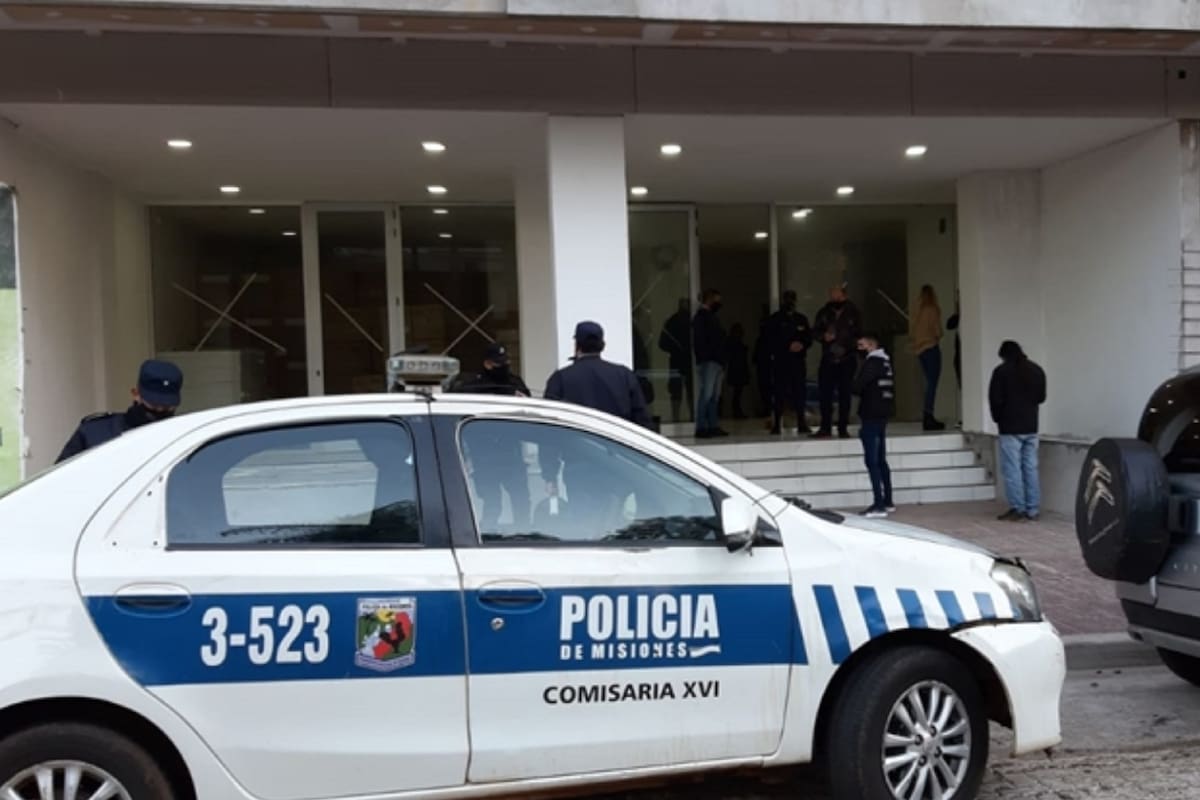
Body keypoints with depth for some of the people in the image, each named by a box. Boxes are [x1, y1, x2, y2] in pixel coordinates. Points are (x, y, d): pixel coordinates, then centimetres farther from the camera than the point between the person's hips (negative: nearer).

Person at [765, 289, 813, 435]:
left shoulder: (801, 319, 17)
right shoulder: (775, 319, 6)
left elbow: (809, 338, 13)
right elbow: (772, 340, -4)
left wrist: (802, 345, -8)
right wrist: (788, 346, -15)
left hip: (799, 359, 3)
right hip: (780, 360, -3)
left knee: (800, 390, -3)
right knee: (780, 391, -6)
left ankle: (801, 423, 3)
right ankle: (777, 423, -3)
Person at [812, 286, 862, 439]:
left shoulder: (853, 313, 2)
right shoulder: (824, 313, 5)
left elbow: (858, 334, 7)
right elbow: (815, 330, 10)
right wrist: (823, 336, -10)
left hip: (847, 359, -1)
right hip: (828, 359, 1)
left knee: (845, 394, 1)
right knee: (825, 393, -3)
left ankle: (843, 428, 10)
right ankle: (825, 428, 7)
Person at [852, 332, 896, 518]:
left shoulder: (872, 362, -14)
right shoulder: (886, 361, 12)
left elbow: (858, 386, -20)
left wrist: (857, 388, 1)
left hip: (871, 415, -9)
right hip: (882, 414, 9)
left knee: (872, 461, -8)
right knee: (881, 460, 16)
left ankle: (879, 505, -11)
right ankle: (887, 502, 21)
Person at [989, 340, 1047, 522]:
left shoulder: (1001, 371, -9)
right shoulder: (1037, 370, 9)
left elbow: (995, 399, -9)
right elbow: (1041, 397, 14)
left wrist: (998, 417, 7)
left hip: (1010, 427, -6)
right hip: (1031, 426, 6)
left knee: (1012, 469, -2)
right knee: (1031, 468, 8)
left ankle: (1018, 510, -3)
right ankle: (1033, 510, 9)